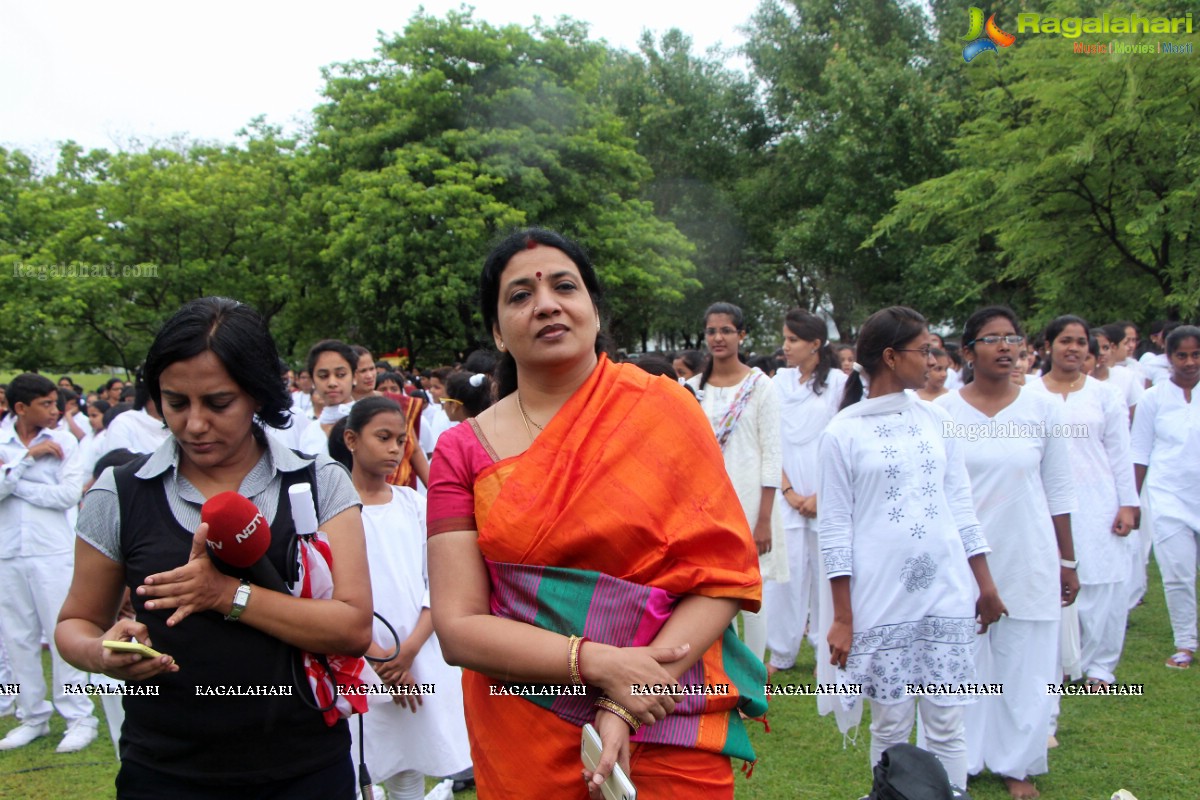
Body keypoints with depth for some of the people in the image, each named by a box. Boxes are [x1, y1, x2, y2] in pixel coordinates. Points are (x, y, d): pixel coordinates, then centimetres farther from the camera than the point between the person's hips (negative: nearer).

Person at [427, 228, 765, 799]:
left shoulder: (662, 408, -6)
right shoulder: (463, 451, -3)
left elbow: (725, 571, -9)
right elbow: (457, 627, -7)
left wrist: (627, 706, -19)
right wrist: (598, 663, -20)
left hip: (667, 739, -1)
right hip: (522, 745, 1)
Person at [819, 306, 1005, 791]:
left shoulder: (936, 420, 9)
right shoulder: (842, 433, -4)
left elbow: (961, 507, 13)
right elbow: (834, 530, -4)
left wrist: (986, 585, 11)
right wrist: (842, 618, -7)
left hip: (947, 595, 3)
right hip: (881, 601, -3)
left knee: (946, 724, 7)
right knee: (891, 726, 6)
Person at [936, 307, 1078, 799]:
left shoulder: (1041, 408, 1)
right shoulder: (944, 411, -2)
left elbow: (1058, 493, 6)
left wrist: (1068, 562, 7)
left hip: (1028, 560, 1)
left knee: (1024, 666, 7)